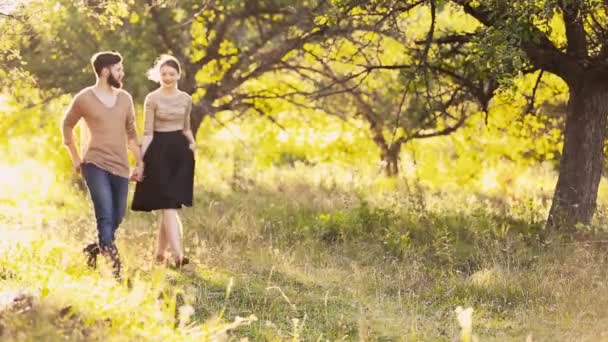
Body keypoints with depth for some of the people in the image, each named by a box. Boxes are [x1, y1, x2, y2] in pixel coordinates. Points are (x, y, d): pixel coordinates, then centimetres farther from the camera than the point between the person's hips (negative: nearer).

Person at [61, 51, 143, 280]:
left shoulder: (125, 98, 9)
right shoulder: (84, 98, -3)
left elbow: (131, 132, 18)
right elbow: (67, 126, 12)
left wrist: (139, 163, 15)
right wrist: (75, 159, 11)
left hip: (120, 167, 5)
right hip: (95, 164, -5)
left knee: (117, 218, 7)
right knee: (106, 216, -16)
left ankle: (93, 251, 30)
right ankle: (114, 270, -19)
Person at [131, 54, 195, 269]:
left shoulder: (186, 99, 9)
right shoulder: (152, 99, -4)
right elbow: (148, 133, -5)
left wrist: (192, 143, 2)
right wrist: (141, 160, -12)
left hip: (180, 153, 5)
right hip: (159, 152, -5)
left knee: (170, 205, 7)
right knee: (168, 205, -10)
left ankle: (161, 252, 18)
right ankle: (177, 254, -17)